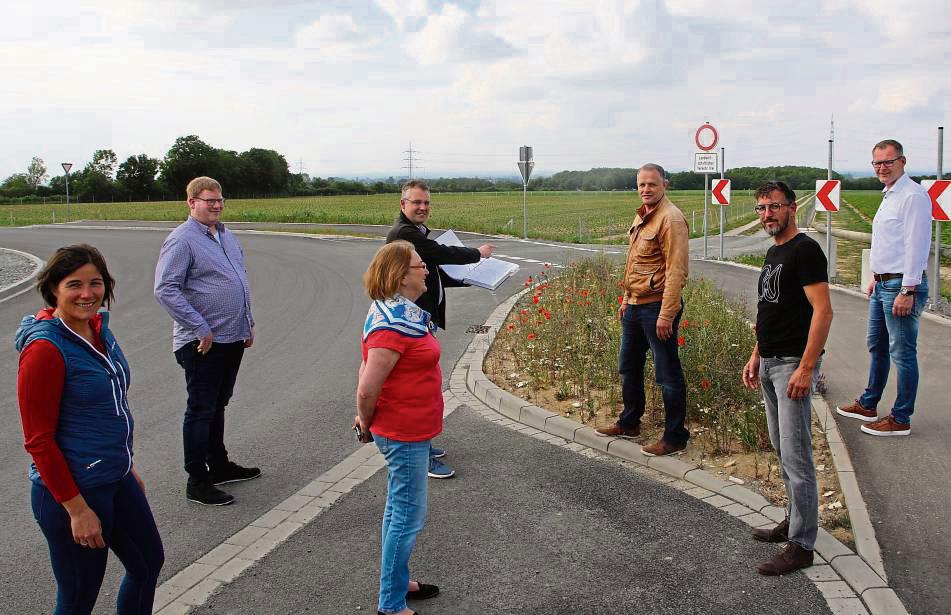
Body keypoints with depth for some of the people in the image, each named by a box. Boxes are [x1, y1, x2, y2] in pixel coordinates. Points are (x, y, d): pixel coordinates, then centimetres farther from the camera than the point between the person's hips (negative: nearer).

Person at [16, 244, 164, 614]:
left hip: (116, 480, 8)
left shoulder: (98, 328, 3)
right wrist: (77, 509, -19)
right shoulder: (45, 348, -21)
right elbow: (38, 440, -20)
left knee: (149, 563, 23)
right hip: (72, 491, -8)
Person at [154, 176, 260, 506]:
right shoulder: (181, 240, -13)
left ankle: (219, 465, 32)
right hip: (203, 343, -8)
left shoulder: (227, 236, 14)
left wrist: (248, 324, 18)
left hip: (233, 339, 8)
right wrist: (201, 329, -20)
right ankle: (197, 482, 8)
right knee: (201, 411, 0)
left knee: (217, 405, 19)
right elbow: (165, 290, -19)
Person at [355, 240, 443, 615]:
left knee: (399, 510, 21)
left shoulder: (400, 313, 5)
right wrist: (367, 424, -8)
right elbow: (367, 391, -26)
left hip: (410, 430, 10)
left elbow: (367, 366, 12)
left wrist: (367, 419, 9)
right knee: (408, 517, 2)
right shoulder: (392, 325, -26)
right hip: (404, 434, -10)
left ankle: (397, 581, 37)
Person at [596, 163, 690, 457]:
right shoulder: (642, 216, 14)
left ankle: (675, 438, 11)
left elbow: (675, 270, -21)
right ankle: (629, 424, 36)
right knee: (629, 367, 20)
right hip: (635, 306, 10)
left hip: (656, 308, -10)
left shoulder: (670, 219, -15)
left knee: (668, 375, 0)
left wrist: (667, 314, -24)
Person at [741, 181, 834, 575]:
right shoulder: (773, 252, 15)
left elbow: (823, 311, -19)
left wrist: (806, 369, -23)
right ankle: (794, 522, 30)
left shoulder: (805, 250, -13)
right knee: (782, 451, 17)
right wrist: (756, 356, 19)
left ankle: (801, 546, 2)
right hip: (769, 364, 10)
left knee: (795, 457, -6)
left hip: (793, 365, -10)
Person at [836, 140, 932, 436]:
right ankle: (868, 405, 32)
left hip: (901, 286, -10)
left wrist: (907, 291, -23)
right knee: (877, 346, 19)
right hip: (883, 284, 10)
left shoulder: (913, 195, -16)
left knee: (902, 353, -2)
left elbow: (917, 245, -20)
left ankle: (901, 419, 7)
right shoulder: (889, 196, 15)